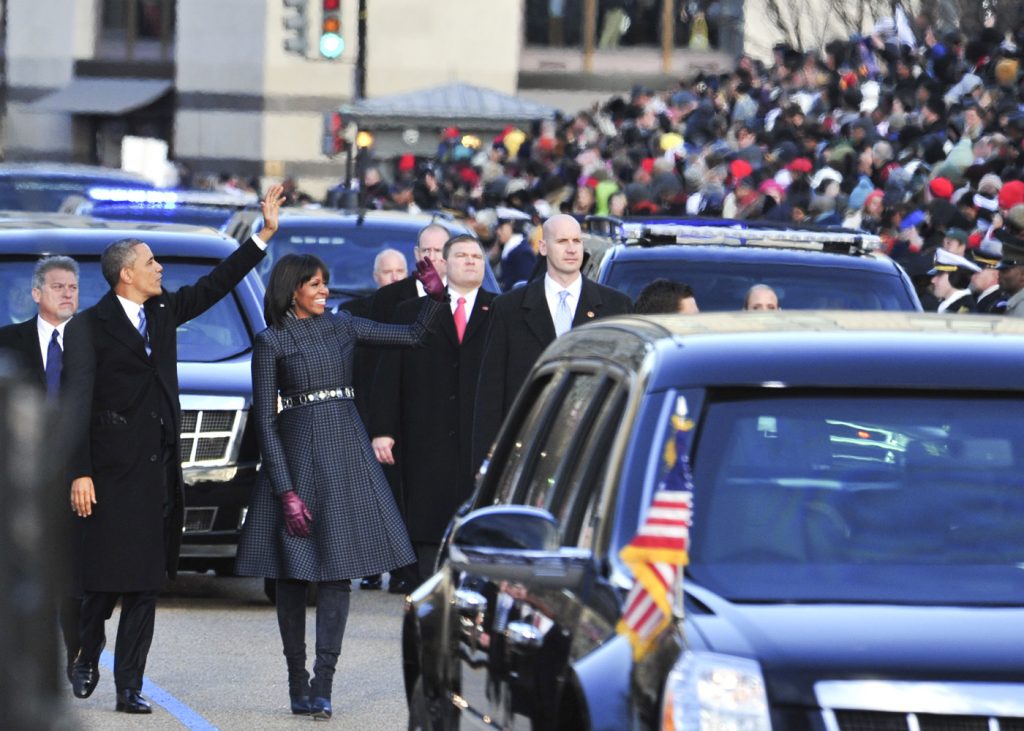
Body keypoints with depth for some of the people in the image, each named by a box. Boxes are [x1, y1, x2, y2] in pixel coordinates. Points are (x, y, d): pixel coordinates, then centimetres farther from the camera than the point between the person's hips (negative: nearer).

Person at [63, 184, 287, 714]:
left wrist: (265, 234, 15)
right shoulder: (89, 327, -5)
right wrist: (78, 474, -15)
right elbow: (76, 404, -9)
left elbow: (215, 285, 21)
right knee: (102, 579, -3)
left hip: (158, 470, 6)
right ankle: (86, 659, 21)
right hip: (113, 471, -6)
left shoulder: (163, 312, 13)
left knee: (145, 583, 3)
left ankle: (129, 686, 4)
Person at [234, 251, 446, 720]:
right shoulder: (271, 343, -2)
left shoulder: (342, 326, 10)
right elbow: (265, 421, -5)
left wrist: (435, 295, -2)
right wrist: (286, 491, -12)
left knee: (337, 570, -4)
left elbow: (414, 335, 15)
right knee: (293, 574, 1)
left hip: (346, 452, 3)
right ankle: (298, 684, 10)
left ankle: (322, 685, -8)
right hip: (296, 454, -3)